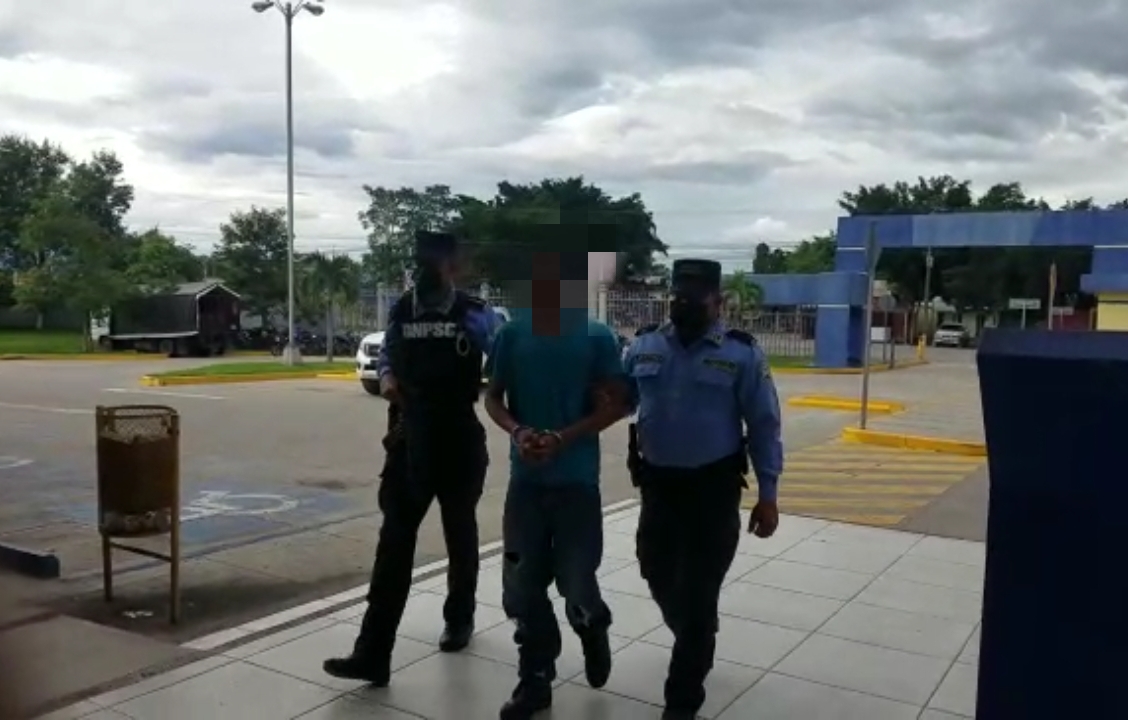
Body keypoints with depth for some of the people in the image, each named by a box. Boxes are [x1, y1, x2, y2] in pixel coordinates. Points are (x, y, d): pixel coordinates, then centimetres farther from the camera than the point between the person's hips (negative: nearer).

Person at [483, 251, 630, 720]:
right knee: (521, 587, 6)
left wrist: (562, 438, -17)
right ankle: (535, 680, 26)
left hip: (576, 479, -2)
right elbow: (493, 397, 7)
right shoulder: (512, 334, 1)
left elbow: (616, 405, -5)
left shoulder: (596, 336, -6)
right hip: (525, 479, 3)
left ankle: (593, 631, 36)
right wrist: (517, 431, -13)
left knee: (577, 585, 0)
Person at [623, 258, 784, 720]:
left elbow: (764, 427, -5)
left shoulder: (741, 354, -8)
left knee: (698, 592, 2)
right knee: (659, 578, 17)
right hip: (658, 485, 4)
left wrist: (767, 495, -6)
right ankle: (694, 641, 49)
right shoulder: (643, 347, 2)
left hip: (713, 488, -4)